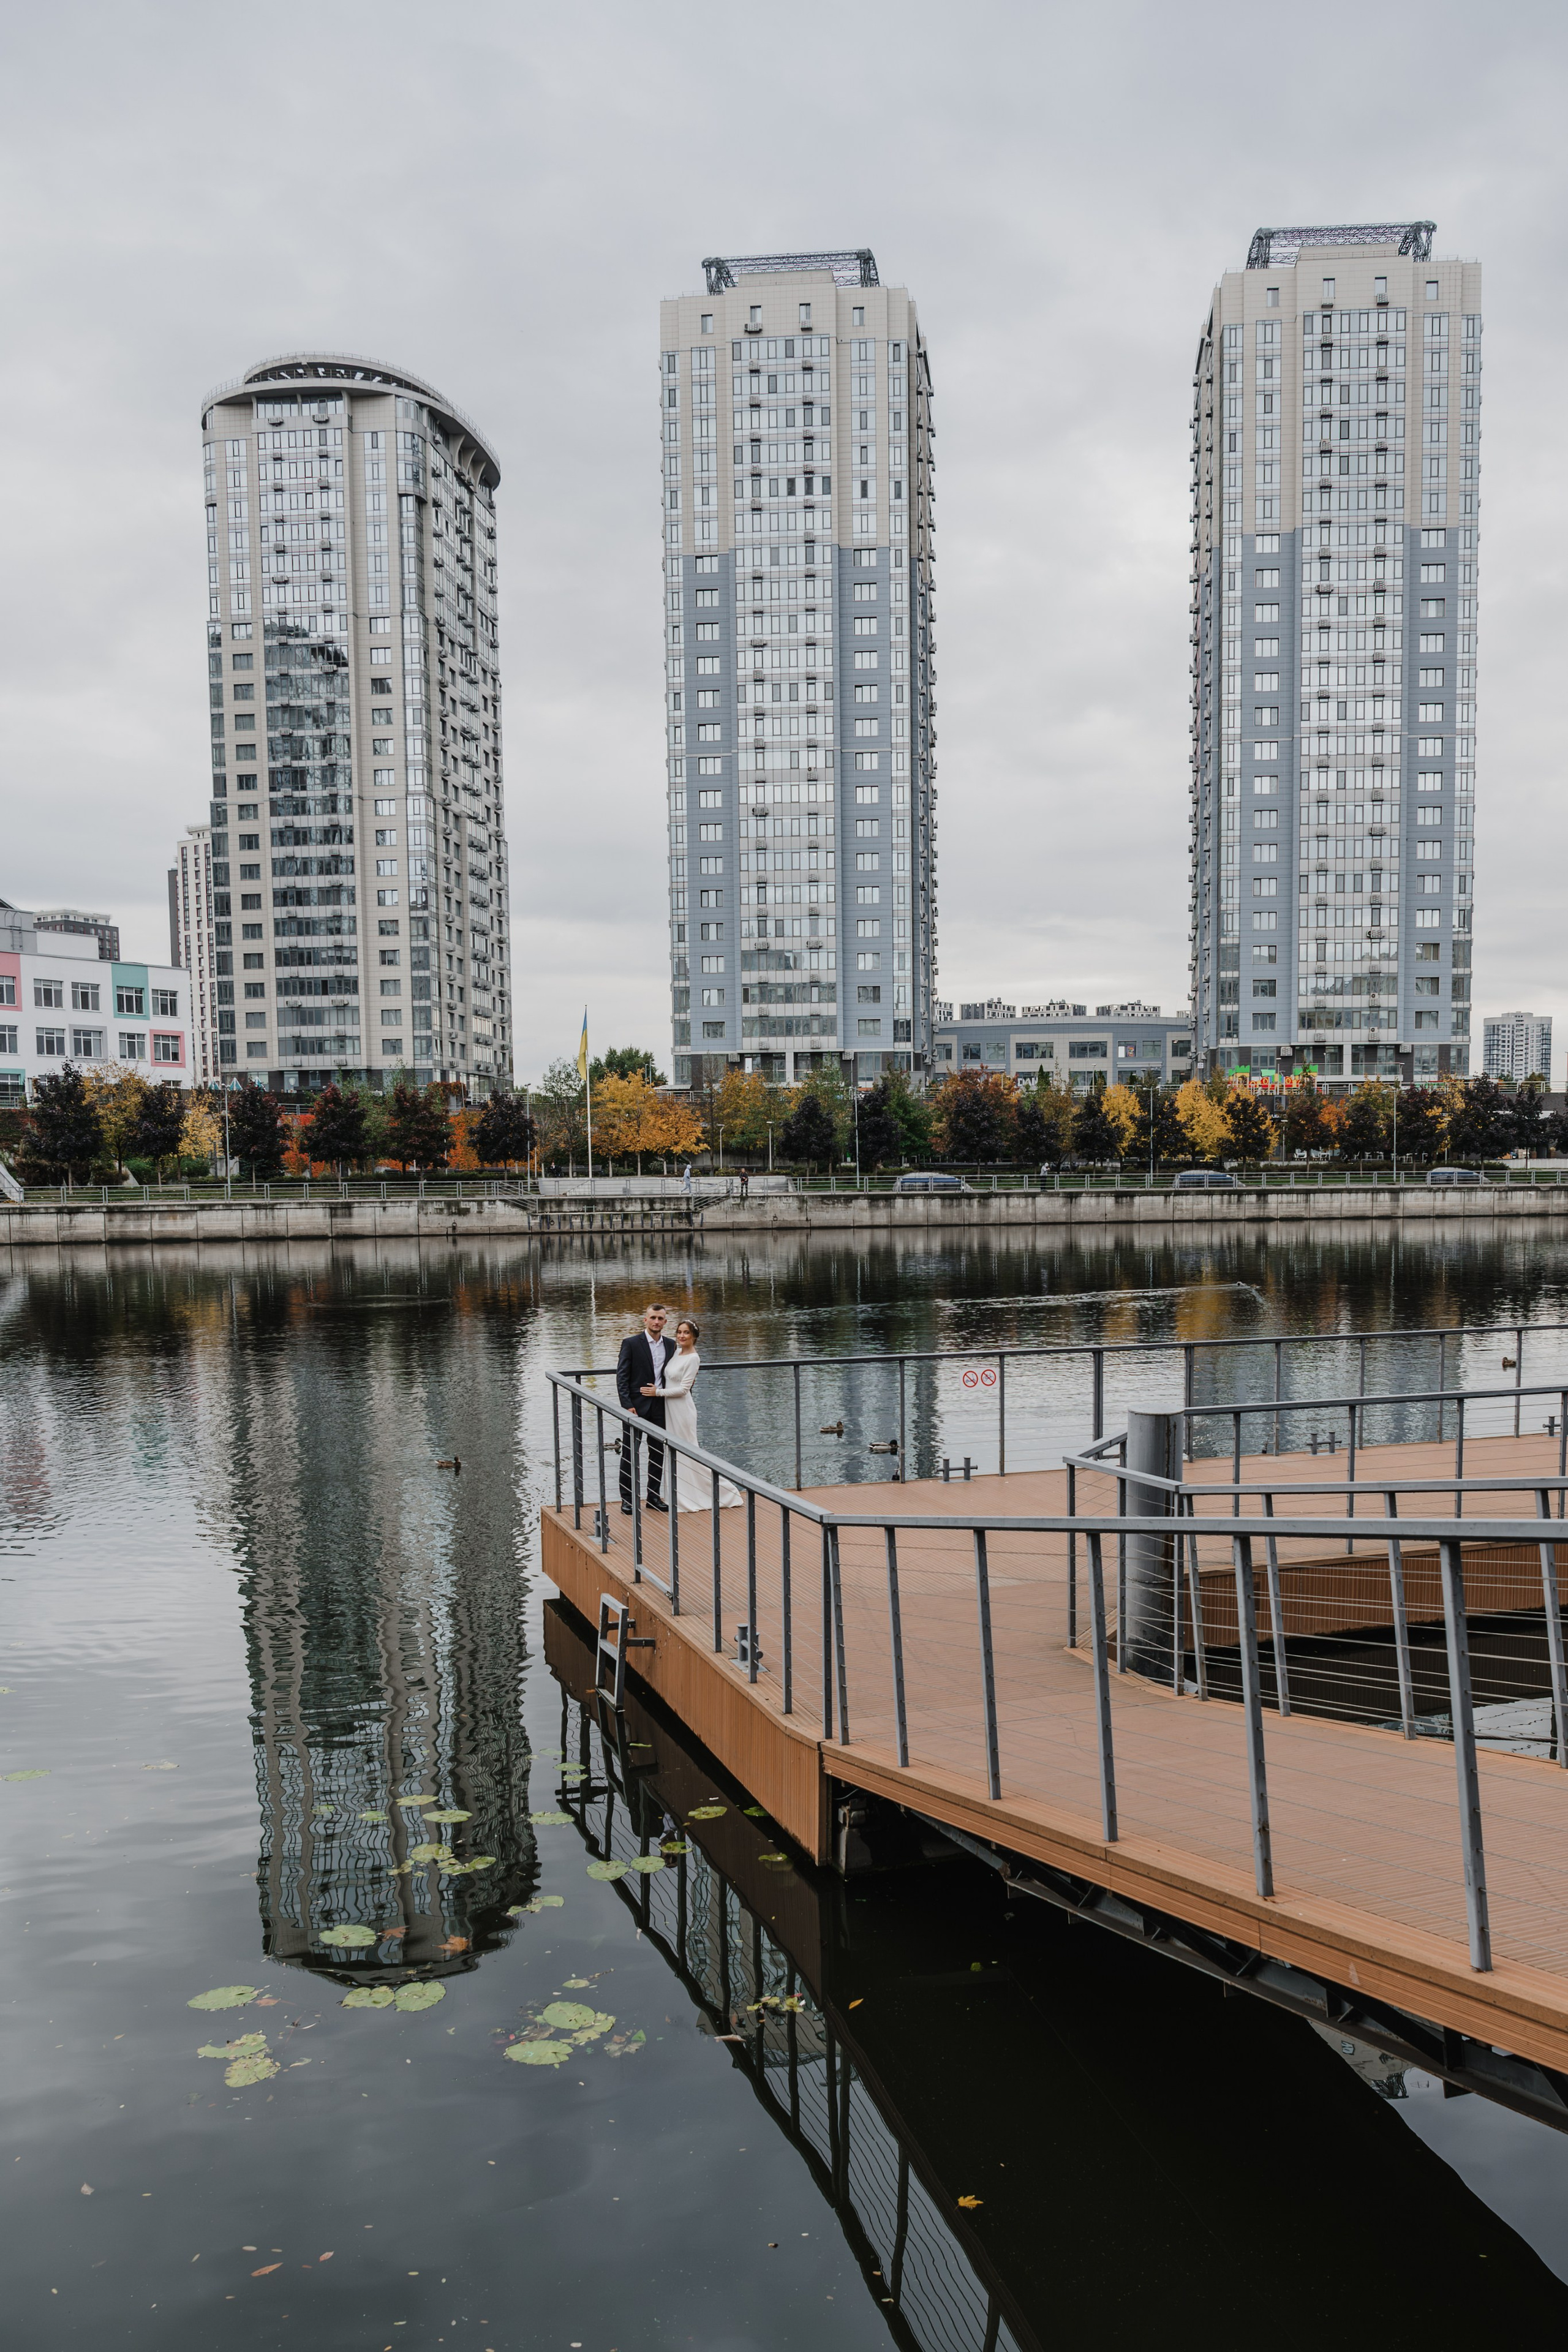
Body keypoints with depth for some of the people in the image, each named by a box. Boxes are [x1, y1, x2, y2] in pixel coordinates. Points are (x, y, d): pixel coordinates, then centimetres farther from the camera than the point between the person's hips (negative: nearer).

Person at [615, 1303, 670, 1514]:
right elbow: (621, 1377, -9)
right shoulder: (631, 1344, -6)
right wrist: (627, 1405, -15)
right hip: (635, 1407, -4)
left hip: (659, 1407, 4)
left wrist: (660, 1392, 3)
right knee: (629, 1453, 2)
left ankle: (654, 1497, 20)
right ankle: (627, 1499, 10)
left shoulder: (670, 1346, 8)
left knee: (658, 1453, 10)